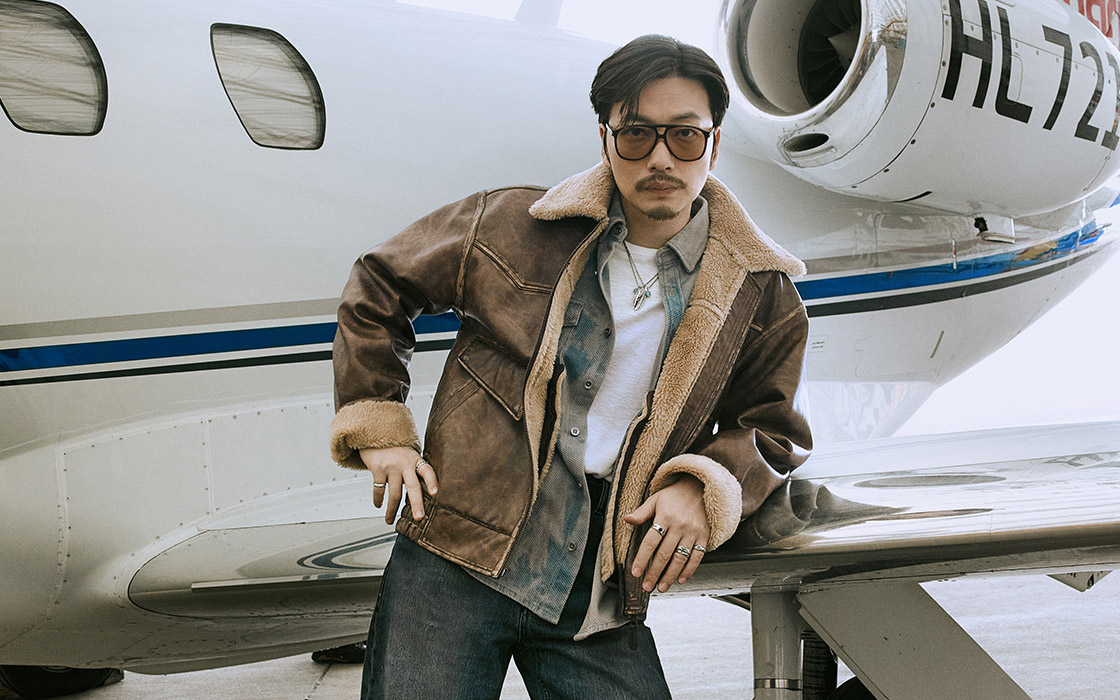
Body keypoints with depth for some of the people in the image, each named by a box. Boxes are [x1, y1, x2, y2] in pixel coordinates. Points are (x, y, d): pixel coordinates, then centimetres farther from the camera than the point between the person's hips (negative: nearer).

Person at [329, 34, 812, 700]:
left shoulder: (761, 295, 5)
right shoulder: (510, 226, 2)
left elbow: (774, 429, 12)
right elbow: (379, 285, 15)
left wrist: (704, 486, -9)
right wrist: (376, 428, 8)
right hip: (453, 567, -1)